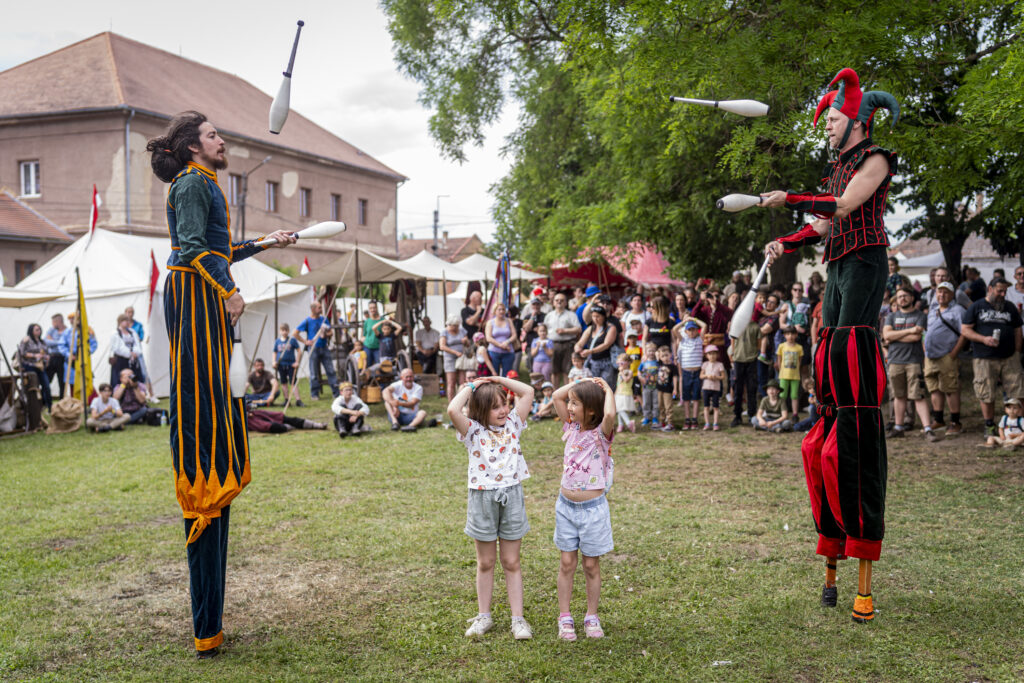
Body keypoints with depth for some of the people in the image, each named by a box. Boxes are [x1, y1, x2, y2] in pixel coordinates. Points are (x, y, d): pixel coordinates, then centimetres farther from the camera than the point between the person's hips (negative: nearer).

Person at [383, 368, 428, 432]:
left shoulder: (418, 388, -2)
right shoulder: (398, 385, -4)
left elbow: (412, 404, -16)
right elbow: (386, 391, -25)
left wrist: (399, 403, -37)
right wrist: (394, 406, -40)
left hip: (411, 416, 0)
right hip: (397, 416, 0)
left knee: (423, 413, -29)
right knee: (387, 398, -19)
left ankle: (411, 425, -59)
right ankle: (395, 422, -34)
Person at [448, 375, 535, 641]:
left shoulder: (512, 424, 5)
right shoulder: (473, 431, -4)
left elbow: (528, 392, 0)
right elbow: (453, 411, -23)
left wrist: (497, 379, 1)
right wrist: (471, 386, -10)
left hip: (511, 497, 2)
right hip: (482, 499, -1)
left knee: (511, 562, 8)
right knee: (485, 563, 11)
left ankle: (517, 618, 13)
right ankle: (483, 616, 23)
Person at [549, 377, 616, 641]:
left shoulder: (601, 433, -12)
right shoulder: (572, 427, 3)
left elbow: (610, 414, -35)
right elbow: (557, 396, 4)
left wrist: (607, 390, -19)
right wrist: (581, 382, 0)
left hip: (593, 507, -4)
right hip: (566, 505, 4)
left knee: (591, 564, 8)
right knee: (567, 563, 8)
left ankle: (592, 617, 21)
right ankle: (565, 618, 15)